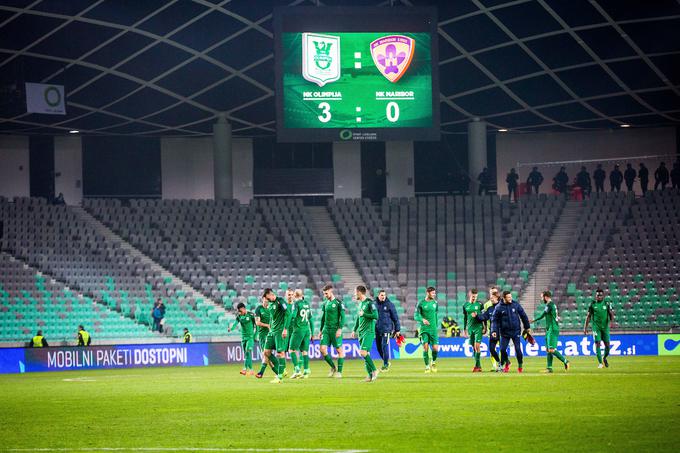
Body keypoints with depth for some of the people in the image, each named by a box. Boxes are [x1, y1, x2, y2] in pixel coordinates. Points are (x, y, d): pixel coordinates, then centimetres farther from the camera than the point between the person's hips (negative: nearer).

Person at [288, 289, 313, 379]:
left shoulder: (296, 304, -7)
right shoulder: (307, 304, 12)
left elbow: (293, 316, -17)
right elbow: (311, 319, 15)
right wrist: (311, 332, 19)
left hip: (298, 329, -6)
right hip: (307, 329, 6)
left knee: (293, 350, -1)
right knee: (305, 351, 8)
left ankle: (297, 369, -12)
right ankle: (306, 370, 3)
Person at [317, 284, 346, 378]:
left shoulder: (338, 303, -7)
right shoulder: (325, 303, 12)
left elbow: (343, 317, -10)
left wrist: (340, 329, -19)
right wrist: (320, 330, 19)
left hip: (335, 330, -6)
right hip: (326, 329, 6)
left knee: (339, 350, -3)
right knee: (322, 349, -4)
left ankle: (339, 371, 5)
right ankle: (333, 367, 13)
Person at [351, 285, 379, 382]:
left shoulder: (370, 303, -10)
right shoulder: (360, 303, 16)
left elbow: (375, 316, -19)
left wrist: (364, 314, -13)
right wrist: (354, 330, 26)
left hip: (369, 332, -9)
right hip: (361, 332, 9)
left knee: (363, 352, -17)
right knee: (365, 353, 5)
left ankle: (374, 370, -5)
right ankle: (370, 375, 8)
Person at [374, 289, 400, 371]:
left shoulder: (389, 304, -1)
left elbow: (395, 317, 1)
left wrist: (397, 329, 0)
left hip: (386, 329, -4)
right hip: (377, 329, 4)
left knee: (384, 346, -10)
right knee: (379, 347, 6)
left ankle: (386, 365, -1)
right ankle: (386, 361, 25)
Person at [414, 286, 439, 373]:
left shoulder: (435, 303, 9)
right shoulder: (421, 303, -3)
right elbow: (416, 316, -6)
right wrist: (422, 319, -25)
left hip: (433, 329, 3)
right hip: (424, 329, -3)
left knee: (435, 348, -6)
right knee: (425, 347, -10)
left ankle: (433, 362, 23)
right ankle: (427, 366, 4)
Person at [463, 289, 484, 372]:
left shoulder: (479, 304, -1)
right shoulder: (465, 305, 9)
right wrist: (465, 329, 19)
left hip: (478, 327, -4)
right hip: (470, 328, 4)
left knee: (477, 346, -13)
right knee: (473, 347, 5)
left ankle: (477, 365, -10)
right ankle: (479, 366, 12)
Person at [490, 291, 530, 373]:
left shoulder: (516, 304, 0)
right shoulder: (499, 307, -3)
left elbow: (523, 315, 9)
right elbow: (494, 320, -1)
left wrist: (527, 327, 12)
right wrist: (494, 331, -12)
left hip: (515, 331, 0)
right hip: (505, 332, 0)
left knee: (518, 349, -5)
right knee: (503, 349, -3)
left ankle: (520, 365, 13)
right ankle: (506, 363, 24)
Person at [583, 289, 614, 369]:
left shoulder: (607, 304, 2)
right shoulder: (592, 304, 3)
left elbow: (611, 314, -1)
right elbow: (588, 316, 8)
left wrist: (611, 321, -21)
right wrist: (585, 327, 5)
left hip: (605, 326, 1)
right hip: (596, 327, -1)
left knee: (607, 344, 0)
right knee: (597, 343, -10)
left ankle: (604, 358, 29)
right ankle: (600, 363, -5)